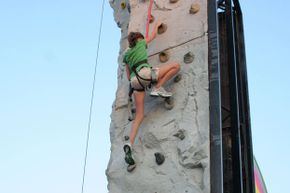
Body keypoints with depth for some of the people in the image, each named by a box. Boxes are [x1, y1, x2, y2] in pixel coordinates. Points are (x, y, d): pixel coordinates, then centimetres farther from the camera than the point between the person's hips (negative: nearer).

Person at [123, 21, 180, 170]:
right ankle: (157, 88, -2)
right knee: (176, 65, 3)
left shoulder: (126, 55, 30)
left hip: (135, 81, 6)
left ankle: (130, 145, -12)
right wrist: (157, 25, 55)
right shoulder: (141, 43, 20)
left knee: (139, 115, 4)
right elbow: (153, 35, 37)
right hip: (145, 73, -5)